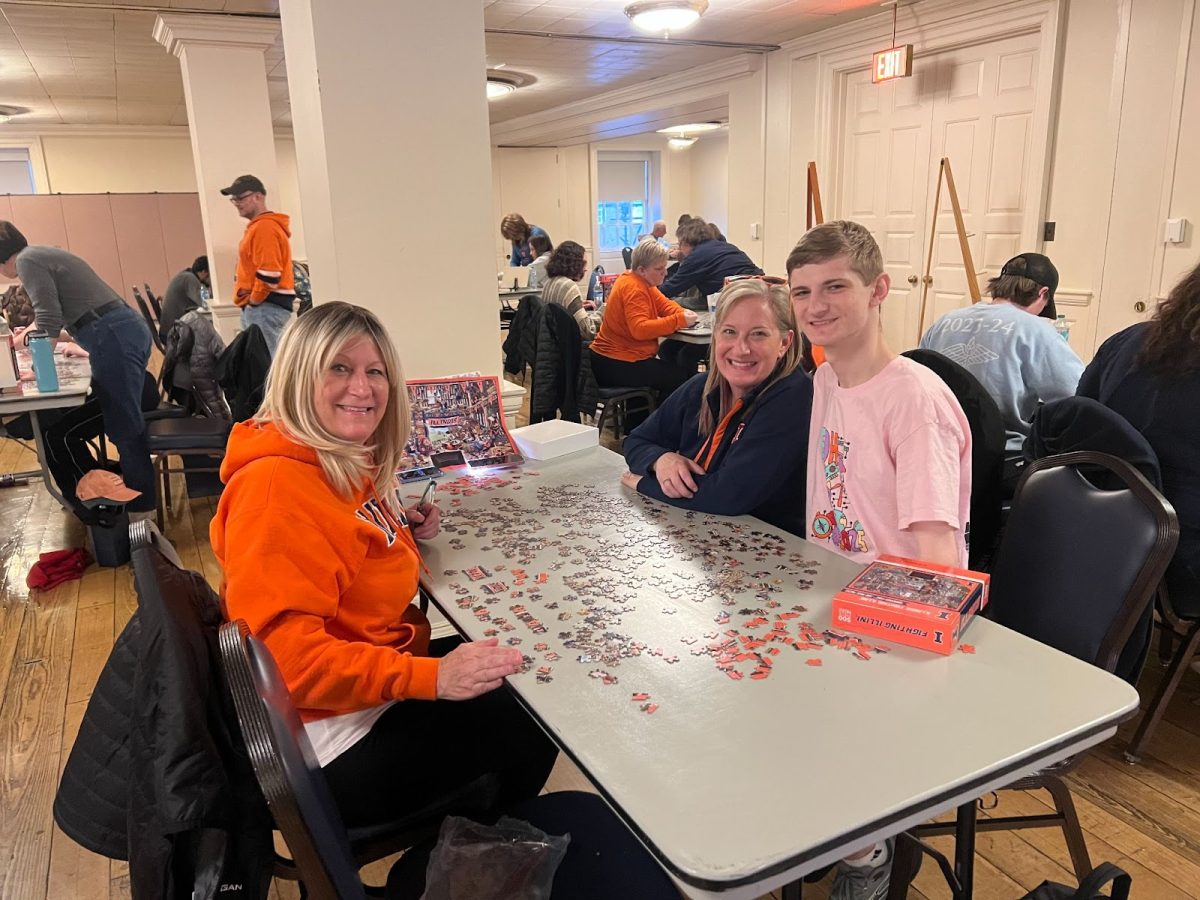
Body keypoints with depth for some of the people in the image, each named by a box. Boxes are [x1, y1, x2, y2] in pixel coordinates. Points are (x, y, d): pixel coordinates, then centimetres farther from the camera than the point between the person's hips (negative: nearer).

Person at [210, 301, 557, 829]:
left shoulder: (349, 461, 4)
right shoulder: (276, 486, -25)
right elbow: (284, 651, -31)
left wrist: (401, 532, 1)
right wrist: (428, 677, -34)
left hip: (377, 677, 10)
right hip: (335, 732, -10)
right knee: (532, 731, 0)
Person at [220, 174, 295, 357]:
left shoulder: (264, 227, -13)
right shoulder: (257, 226, 21)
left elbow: (269, 273, -21)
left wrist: (253, 301, -12)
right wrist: (251, 302, 16)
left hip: (266, 306, -11)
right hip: (262, 305, 11)